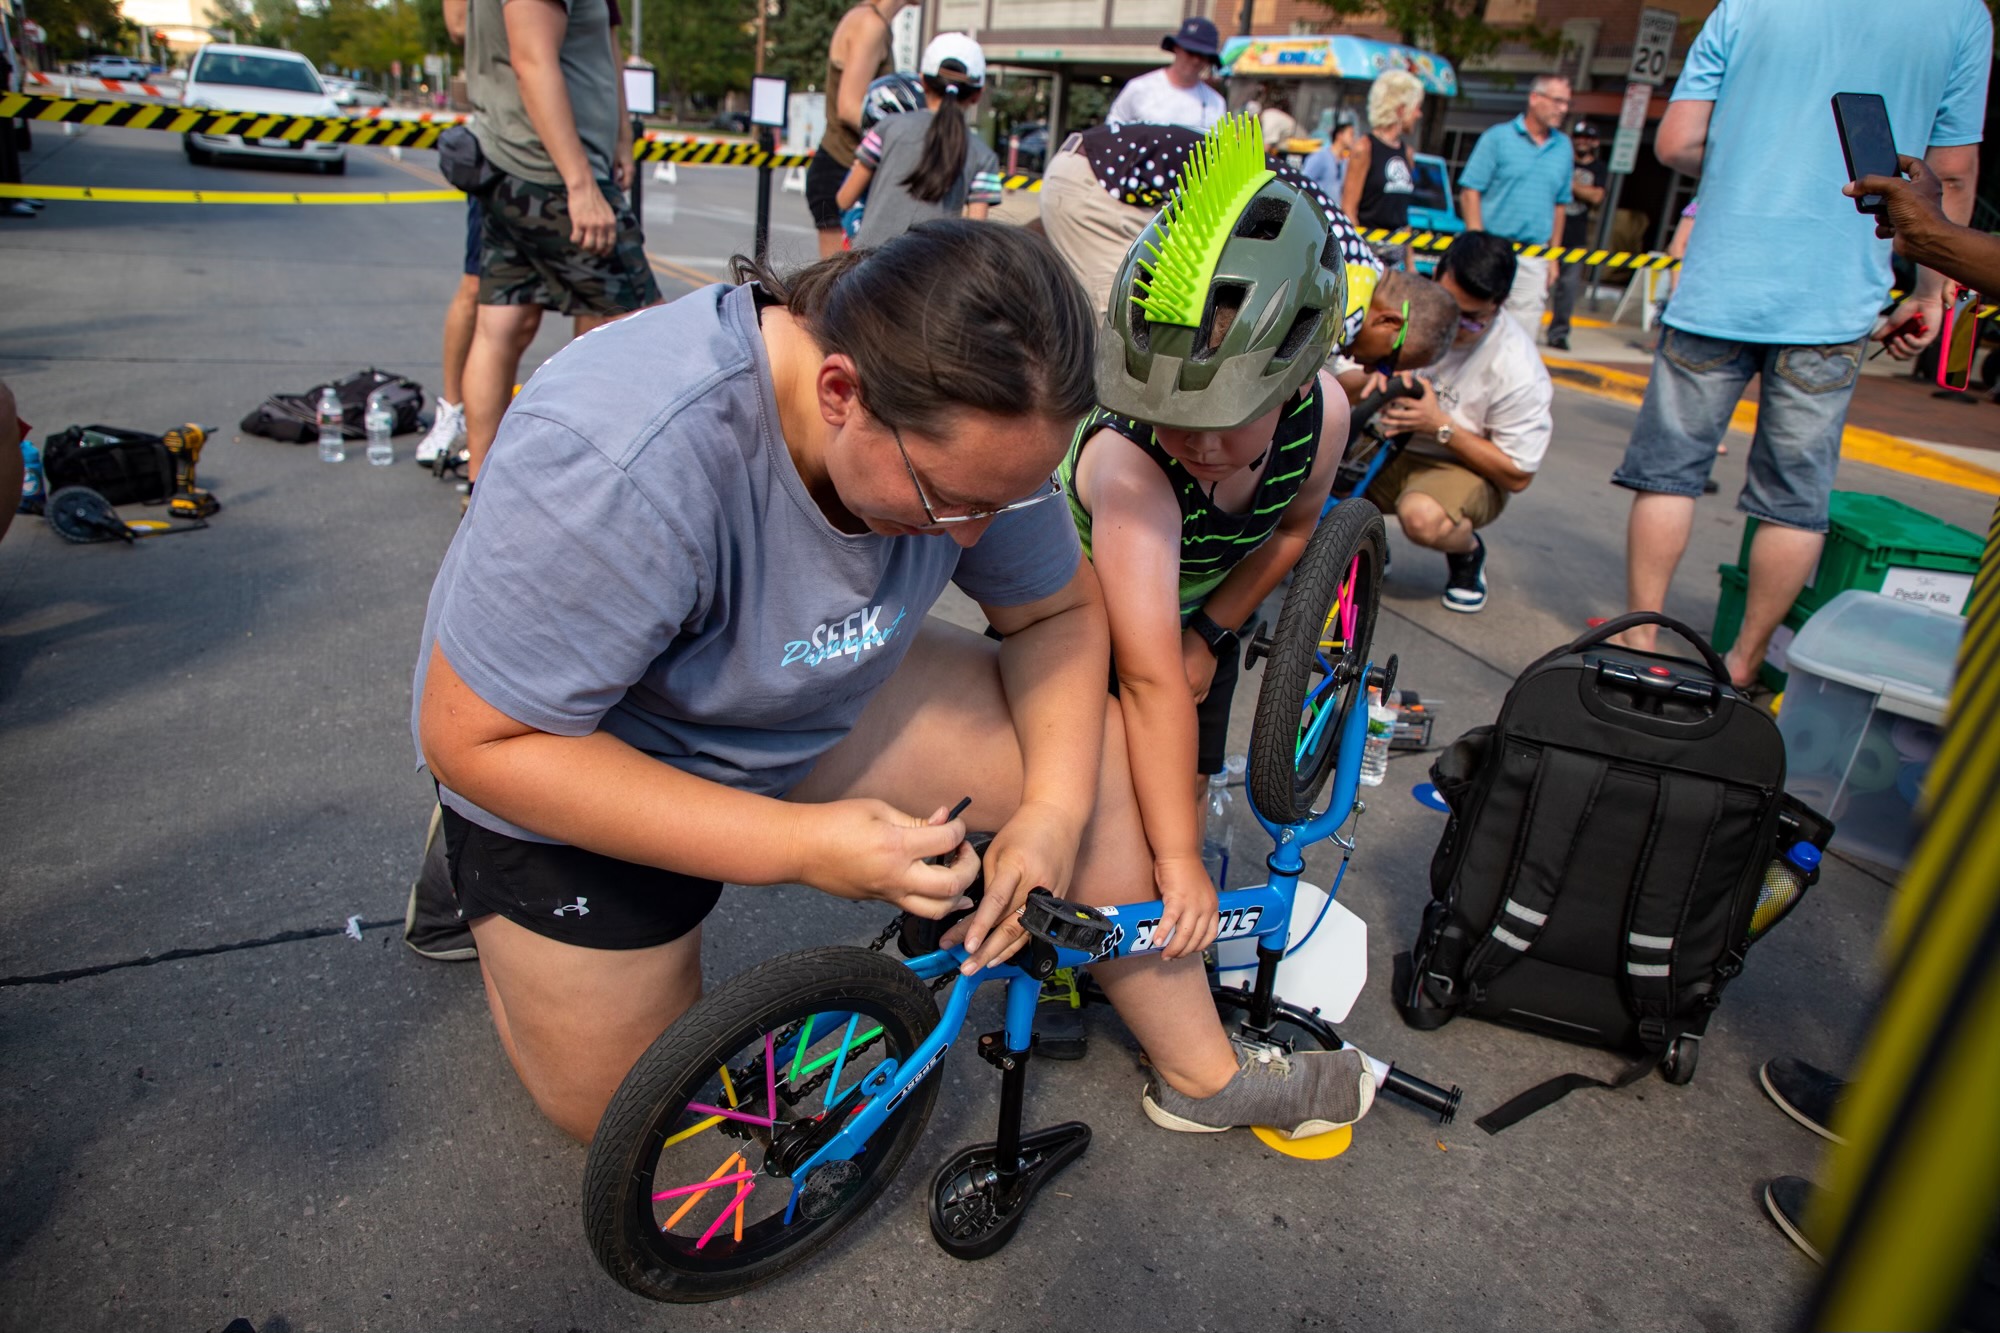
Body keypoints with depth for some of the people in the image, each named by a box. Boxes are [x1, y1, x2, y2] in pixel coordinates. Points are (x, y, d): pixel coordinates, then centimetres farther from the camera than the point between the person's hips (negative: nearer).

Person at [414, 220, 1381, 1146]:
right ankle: (477, 870, 29)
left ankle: (1207, 1076, 6)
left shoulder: (966, 429, -21)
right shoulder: (617, 464, -39)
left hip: (817, 707, 5)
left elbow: (1057, 611, -6)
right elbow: (476, 738, -31)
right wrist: (801, 847, -35)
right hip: (579, 767, -4)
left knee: (1090, 748, -11)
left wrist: (1053, 812, -22)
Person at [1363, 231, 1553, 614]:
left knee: (1423, 517, -39)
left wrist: (1442, 426, -25)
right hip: (1387, 447, 4)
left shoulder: (1518, 369, -20)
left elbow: (1517, 476, -14)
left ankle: (1468, 554, 1)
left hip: (1463, 467, -4)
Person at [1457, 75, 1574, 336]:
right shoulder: (1498, 137, -1)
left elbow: (1561, 204, 17)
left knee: (1524, 335, 1)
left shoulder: (1563, 146, 12)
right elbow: (1470, 191, -5)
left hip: (1535, 259, 4)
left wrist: (1553, 256, 13)